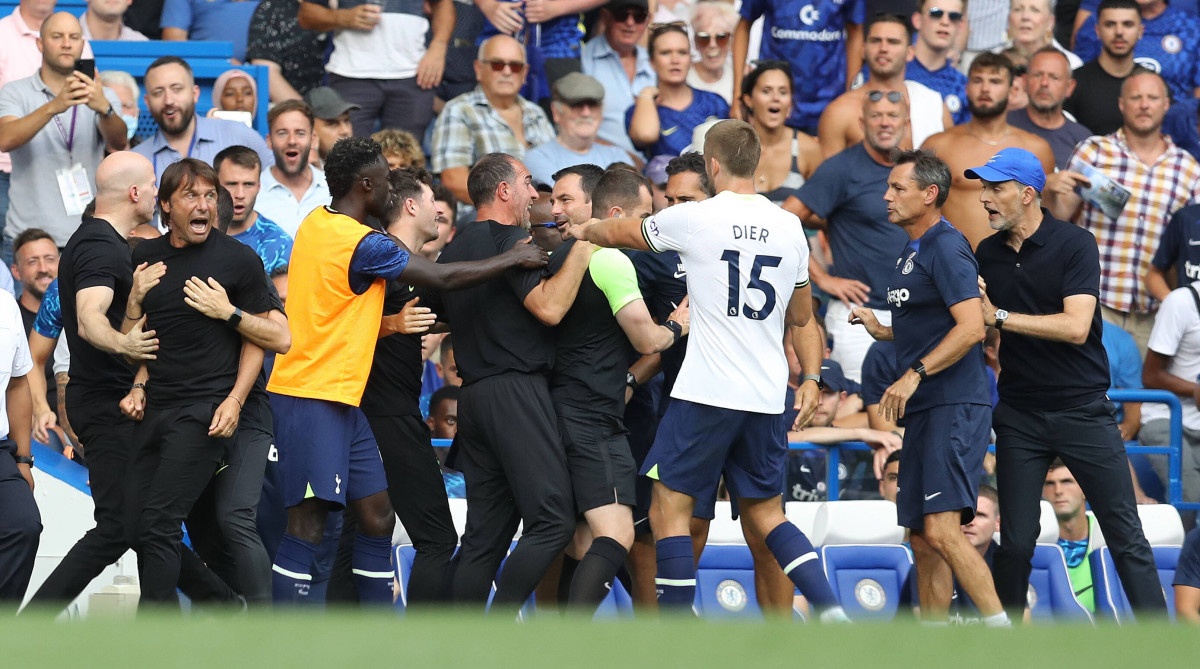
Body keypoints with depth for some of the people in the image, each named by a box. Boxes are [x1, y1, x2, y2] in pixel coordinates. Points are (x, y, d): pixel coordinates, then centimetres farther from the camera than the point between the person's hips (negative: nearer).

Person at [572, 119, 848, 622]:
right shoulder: (789, 228, 9)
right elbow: (802, 320, 18)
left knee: (669, 508, 1)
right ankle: (829, 609, 2)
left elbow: (621, 233, 13)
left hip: (706, 393, -5)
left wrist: (584, 231, 32)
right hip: (768, 400, 6)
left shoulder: (694, 218, -6)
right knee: (765, 514, 17)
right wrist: (810, 379, 26)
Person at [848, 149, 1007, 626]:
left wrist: (913, 375, -24)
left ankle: (1003, 637, -18)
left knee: (941, 530, -19)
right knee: (921, 537, 9)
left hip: (956, 406, -10)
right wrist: (880, 330, 16)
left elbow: (970, 327, -22)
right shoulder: (912, 252, 20)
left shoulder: (946, 248, -11)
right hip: (924, 409, 10)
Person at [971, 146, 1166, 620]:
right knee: (1016, 543, 3)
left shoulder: (1075, 244, -8)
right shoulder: (987, 255, 8)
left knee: (1126, 536, -3)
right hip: (1019, 415, 4)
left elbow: (1076, 327, -18)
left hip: (1083, 410, -4)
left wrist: (999, 316, -18)